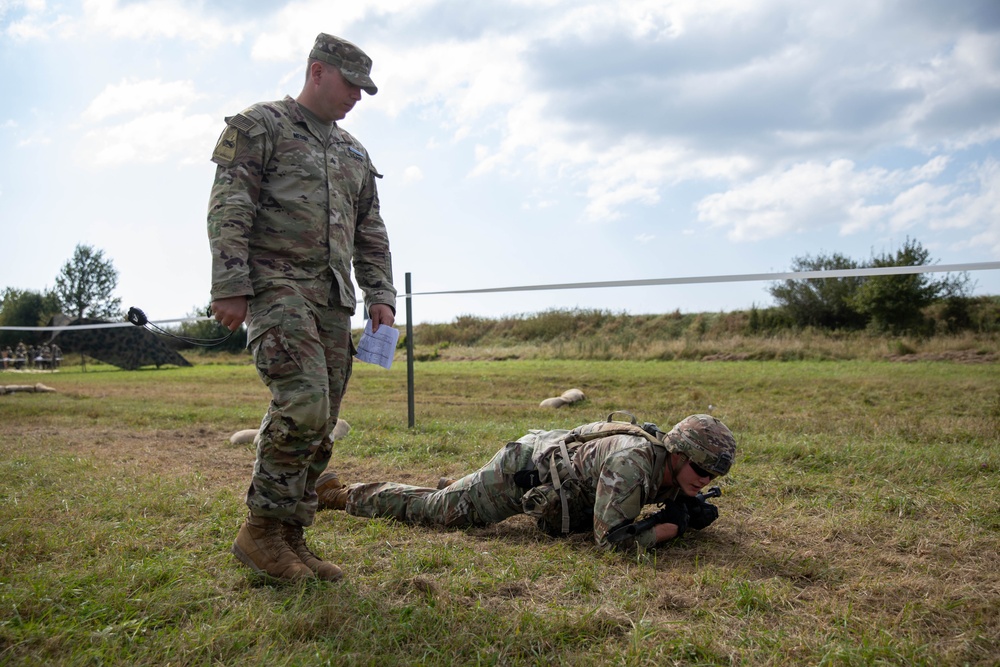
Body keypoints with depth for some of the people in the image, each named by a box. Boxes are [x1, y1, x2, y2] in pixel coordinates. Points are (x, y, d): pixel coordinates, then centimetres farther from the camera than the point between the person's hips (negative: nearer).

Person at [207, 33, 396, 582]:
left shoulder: (354, 153, 24)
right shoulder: (259, 126, 4)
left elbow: (371, 234, 23)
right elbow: (228, 210, -6)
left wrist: (380, 295, 10)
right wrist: (229, 287, -16)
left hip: (333, 300, 7)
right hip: (278, 286, -7)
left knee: (320, 425, 3)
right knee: (303, 406, -21)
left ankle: (291, 538, 12)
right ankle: (260, 530, -4)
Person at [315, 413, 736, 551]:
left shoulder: (672, 470, -8)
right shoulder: (632, 461, -36)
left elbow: (678, 500, 12)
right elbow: (612, 539, -38)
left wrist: (695, 511, -11)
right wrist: (673, 527, -27)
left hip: (556, 453, 7)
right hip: (523, 468, -7)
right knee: (433, 509, 8)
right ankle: (337, 493, 24)